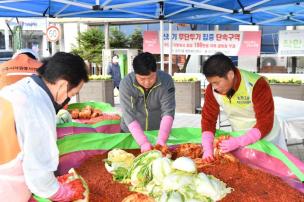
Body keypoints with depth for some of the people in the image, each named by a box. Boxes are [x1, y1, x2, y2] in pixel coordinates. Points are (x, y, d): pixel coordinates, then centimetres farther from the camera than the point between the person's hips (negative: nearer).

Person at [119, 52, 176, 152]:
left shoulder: (166, 80, -17)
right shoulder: (126, 83, -19)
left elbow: (168, 112, -20)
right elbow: (129, 116, -23)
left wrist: (161, 140, -32)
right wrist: (143, 142, -33)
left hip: (157, 132, 0)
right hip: (131, 134, 0)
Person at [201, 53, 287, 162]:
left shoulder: (257, 85, -32)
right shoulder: (212, 89, -18)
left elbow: (265, 124, -28)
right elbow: (208, 119, -10)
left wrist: (238, 142, -36)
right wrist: (207, 148, -22)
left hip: (266, 139, -3)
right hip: (238, 139, 4)